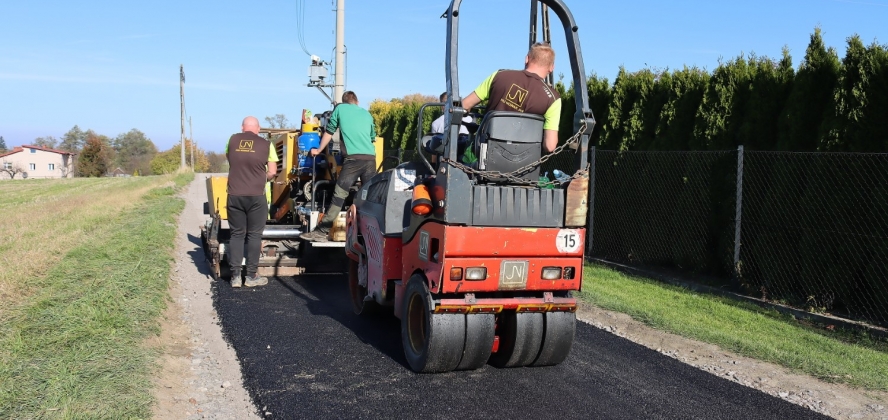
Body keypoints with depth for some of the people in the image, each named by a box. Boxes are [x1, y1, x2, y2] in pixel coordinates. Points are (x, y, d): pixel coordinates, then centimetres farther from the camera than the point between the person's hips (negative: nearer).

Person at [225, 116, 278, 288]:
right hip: (256, 196, -2)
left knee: (236, 234, 10)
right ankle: (251, 276, 10)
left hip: (234, 195, 2)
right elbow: (272, 172, 0)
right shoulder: (266, 144, 0)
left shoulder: (232, 141, 6)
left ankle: (235, 276, 11)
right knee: (254, 235, 7)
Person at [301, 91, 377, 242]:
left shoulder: (340, 108, 12)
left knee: (339, 195, -8)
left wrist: (319, 150, 32)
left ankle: (321, 232, -10)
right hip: (370, 158, 4)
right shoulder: (367, 114, 22)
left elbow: (329, 132, 18)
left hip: (353, 158, -4)